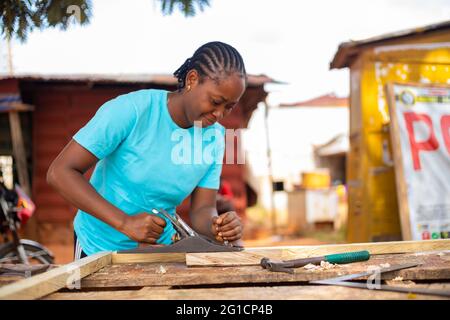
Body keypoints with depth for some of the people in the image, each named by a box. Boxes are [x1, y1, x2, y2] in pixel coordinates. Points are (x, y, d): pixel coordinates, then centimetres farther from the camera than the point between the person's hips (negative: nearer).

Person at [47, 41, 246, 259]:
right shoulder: (130, 110, -24)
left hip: (160, 247, 4)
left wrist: (216, 226, -32)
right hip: (100, 247, -4)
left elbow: (202, 209, -8)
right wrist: (124, 222, -33)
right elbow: (59, 172, -25)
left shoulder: (214, 137, -9)